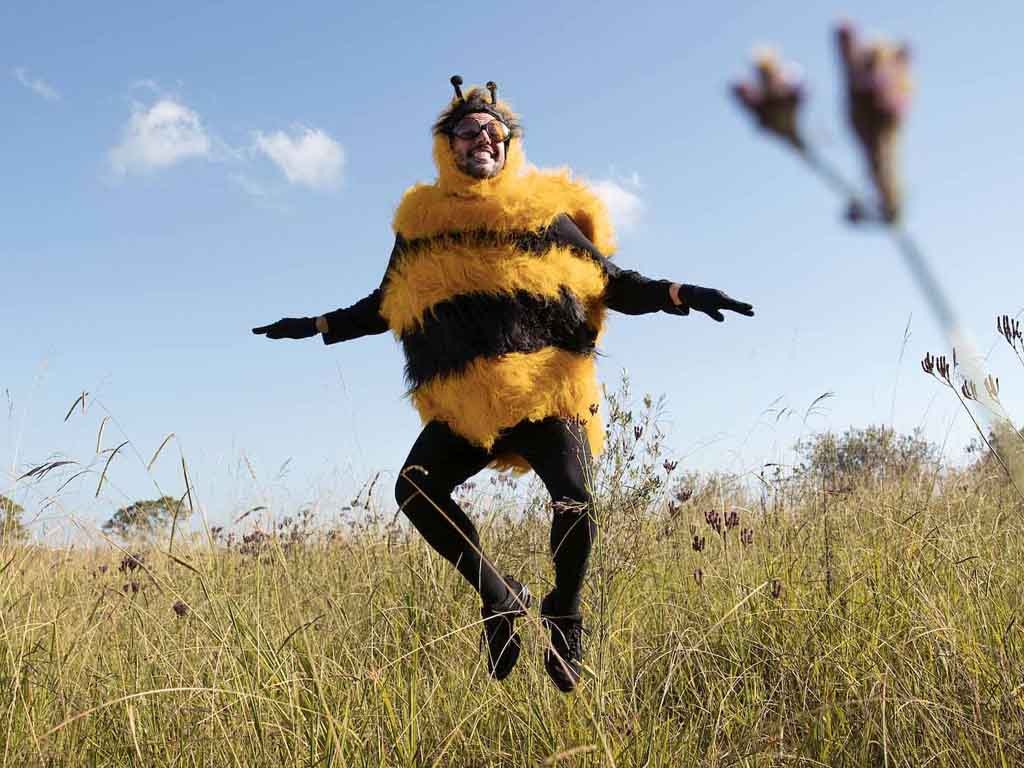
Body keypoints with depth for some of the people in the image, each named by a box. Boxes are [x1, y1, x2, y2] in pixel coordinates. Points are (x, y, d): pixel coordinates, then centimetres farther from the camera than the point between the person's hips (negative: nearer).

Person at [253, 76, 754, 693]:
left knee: (573, 503, -21)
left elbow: (612, 284, 10)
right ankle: (502, 598, 6)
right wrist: (318, 326, 26)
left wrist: (680, 294, -5)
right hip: (463, 404, 3)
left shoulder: (546, 212, 8)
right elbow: (385, 306, 27)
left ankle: (565, 618, 9)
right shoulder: (420, 222, 13)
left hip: (545, 392, -3)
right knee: (416, 490, -13)